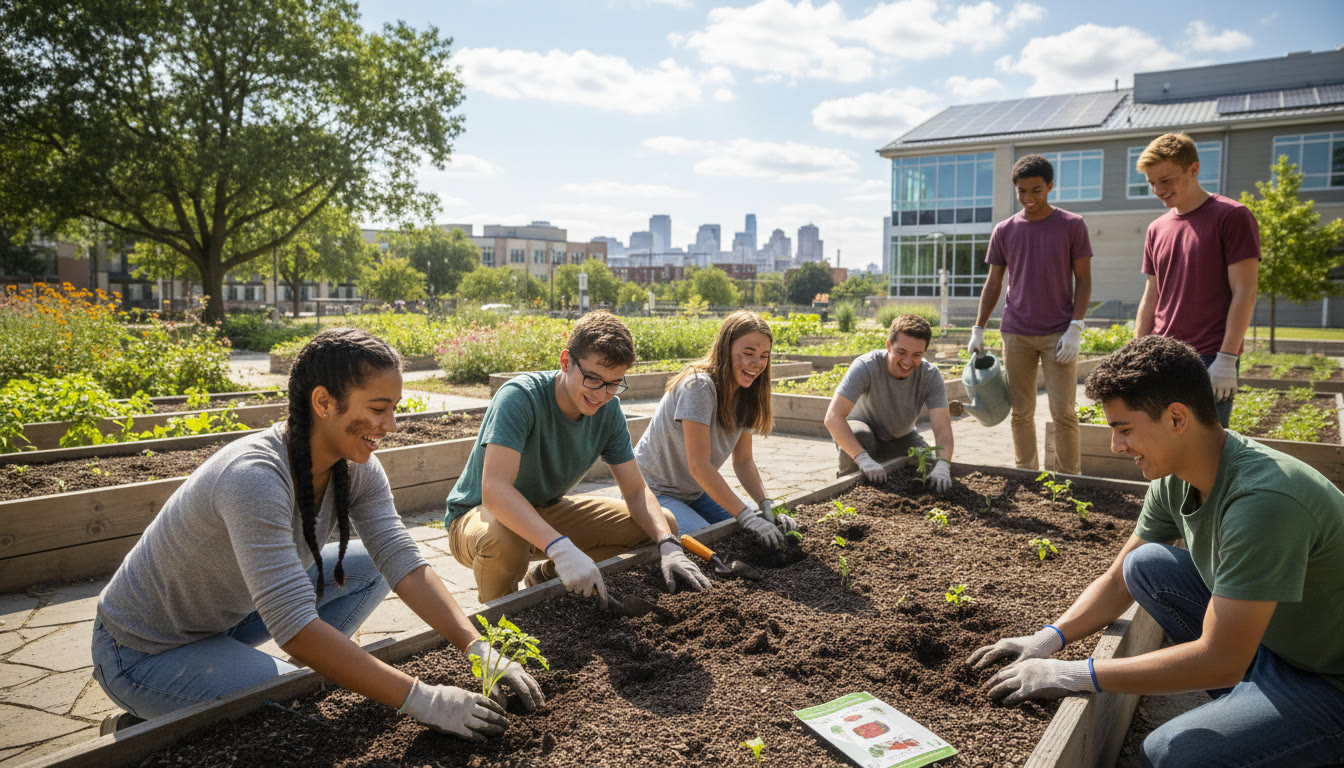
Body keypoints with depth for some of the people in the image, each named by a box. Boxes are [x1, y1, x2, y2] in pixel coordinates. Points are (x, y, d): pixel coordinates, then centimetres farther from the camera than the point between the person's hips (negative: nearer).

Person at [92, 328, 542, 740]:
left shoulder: (357, 469, -13)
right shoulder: (255, 478, -37)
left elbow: (404, 563, -17)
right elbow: (295, 627, -41)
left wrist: (480, 652, -29)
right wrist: (421, 700, -40)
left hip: (227, 618, 8)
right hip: (145, 651, -8)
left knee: (369, 567, -1)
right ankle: (142, 726, 1)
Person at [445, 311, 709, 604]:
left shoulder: (609, 410, -11)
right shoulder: (520, 396, -30)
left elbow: (636, 490, -7)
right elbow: (494, 489, -41)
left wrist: (668, 545, -25)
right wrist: (561, 548, -53)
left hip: (546, 512, 6)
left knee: (663, 524, -4)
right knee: (503, 538, -43)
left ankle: (544, 575, 10)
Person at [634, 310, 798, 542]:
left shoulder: (743, 394, 0)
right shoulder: (698, 386, -26)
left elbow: (743, 461, 1)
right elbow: (699, 466, -29)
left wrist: (766, 505, -16)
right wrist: (746, 516, -31)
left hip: (696, 493, 8)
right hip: (656, 493, -8)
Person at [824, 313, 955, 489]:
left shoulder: (931, 375, -21)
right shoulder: (866, 366, -31)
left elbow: (942, 427, -28)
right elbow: (833, 417, -39)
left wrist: (943, 465, -48)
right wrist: (863, 459, -51)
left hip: (901, 439, 4)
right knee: (860, 435, -36)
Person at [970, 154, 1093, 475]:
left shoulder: (1072, 226, 1)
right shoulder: (1005, 230, 7)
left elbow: (1083, 280, 1)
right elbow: (993, 283, 11)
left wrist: (1075, 328, -9)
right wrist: (977, 330, 6)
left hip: (1058, 334, -2)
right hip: (1016, 334, 2)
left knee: (1064, 413, -3)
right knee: (1021, 412, 7)